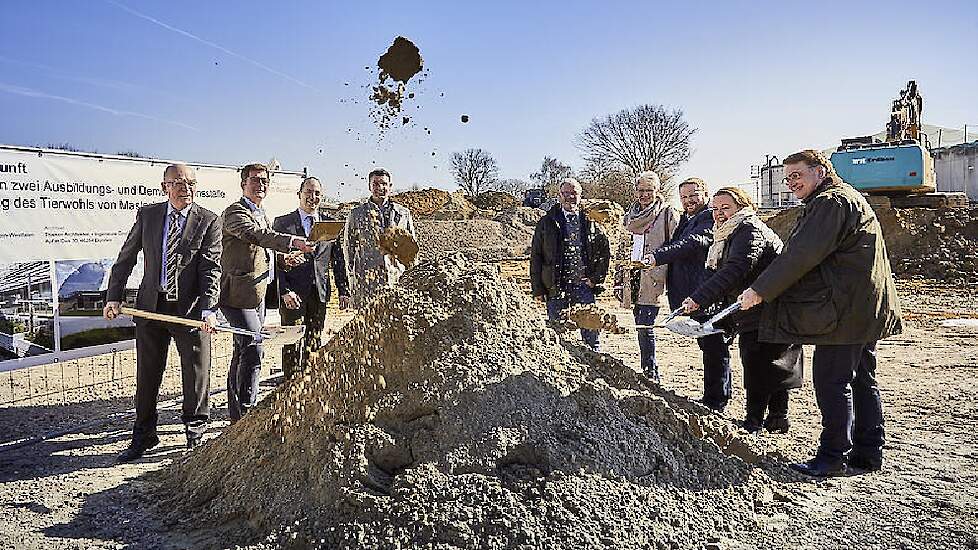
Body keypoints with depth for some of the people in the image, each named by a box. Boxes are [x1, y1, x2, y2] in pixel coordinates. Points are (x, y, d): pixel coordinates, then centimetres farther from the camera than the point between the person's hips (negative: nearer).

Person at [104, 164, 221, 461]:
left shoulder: (209, 221, -4)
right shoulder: (147, 215, 5)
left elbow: (211, 268, -10)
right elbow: (125, 259, 10)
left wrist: (208, 309, -20)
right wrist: (113, 297, 1)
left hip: (191, 308, -3)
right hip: (151, 306, 3)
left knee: (197, 372, 6)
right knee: (147, 374, 12)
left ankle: (195, 432, 24)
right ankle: (143, 436, 27)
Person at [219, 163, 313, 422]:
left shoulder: (262, 215, 21)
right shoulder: (234, 212, -8)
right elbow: (257, 234, -28)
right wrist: (292, 241, -41)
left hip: (258, 295, 9)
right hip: (239, 294, -9)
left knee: (243, 354, 15)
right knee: (253, 351, -16)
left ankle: (237, 415, 25)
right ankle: (245, 413, -11)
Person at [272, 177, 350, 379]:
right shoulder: (282, 223, 1)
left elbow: (338, 261, 11)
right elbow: (275, 262, -4)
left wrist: (344, 291, 4)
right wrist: (285, 291, -14)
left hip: (320, 293, 3)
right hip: (293, 293, -3)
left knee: (315, 343, 9)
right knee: (293, 345, -1)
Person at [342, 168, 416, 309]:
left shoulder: (403, 213, 12)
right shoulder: (356, 214, 10)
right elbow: (348, 246, 11)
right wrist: (353, 272, 5)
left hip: (397, 277, 1)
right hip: (365, 280, -1)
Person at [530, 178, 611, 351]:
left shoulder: (590, 221, 7)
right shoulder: (547, 222, 3)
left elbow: (605, 251, 15)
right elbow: (535, 257, 3)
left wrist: (596, 278, 5)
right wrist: (537, 289, -2)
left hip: (584, 285, 1)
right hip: (556, 287, -1)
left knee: (591, 332, 3)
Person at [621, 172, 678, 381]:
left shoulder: (667, 213, -1)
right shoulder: (630, 213, 16)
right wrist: (621, 280, 20)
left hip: (653, 278, -6)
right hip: (633, 277, 6)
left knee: (645, 327, -11)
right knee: (640, 325, 9)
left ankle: (651, 372, -1)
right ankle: (648, 371, 18)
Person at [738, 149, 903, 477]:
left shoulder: (830, 202, -14)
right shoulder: (846, 198, 21)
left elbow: (801, 256, -22)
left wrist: (760, 290, -18)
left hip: (844, 311, -11)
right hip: (865, 308, 11)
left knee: (832, 381, -4)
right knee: (861, 379, 15)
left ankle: (833, 457, 3)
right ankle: (868, 452, 25)